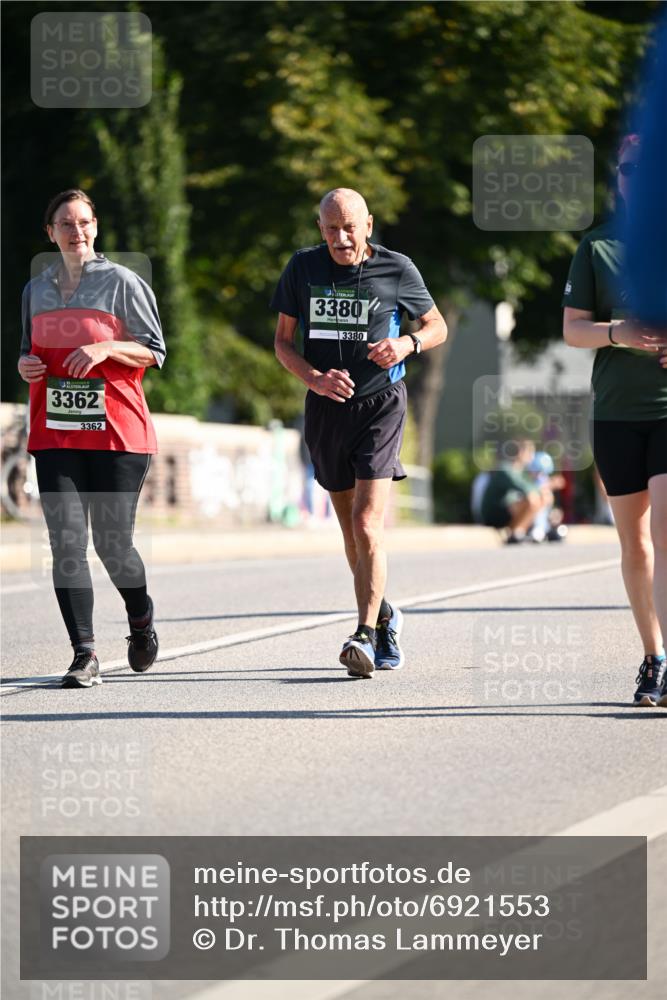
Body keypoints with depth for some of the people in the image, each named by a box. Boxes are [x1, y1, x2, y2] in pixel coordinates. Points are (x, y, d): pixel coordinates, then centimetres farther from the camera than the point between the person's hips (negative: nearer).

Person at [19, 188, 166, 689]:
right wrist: (25, 364, 2)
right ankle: (85, 656, -8)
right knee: (67, 543, -8)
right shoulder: (36, 290, 13)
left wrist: (106, 348, -16)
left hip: (117, 431, -3)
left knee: (112, 542, -2)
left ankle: (141, 619, 30)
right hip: (55, 434, 3)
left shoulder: (122, 282, 0)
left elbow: (154, 351, 0)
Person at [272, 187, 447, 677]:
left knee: (367, 522, -17)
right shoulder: (303, 267, 2)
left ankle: (366, 635, -19)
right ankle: (384, 616, 33)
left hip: (380, 403, -4)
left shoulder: (397, 269, -4)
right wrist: (315, 379, -13)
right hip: (326, 408, 4)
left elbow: (438, 326, 9)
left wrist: (407, 343, -13)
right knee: (351, 528, 13)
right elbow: (283, 341, 6)